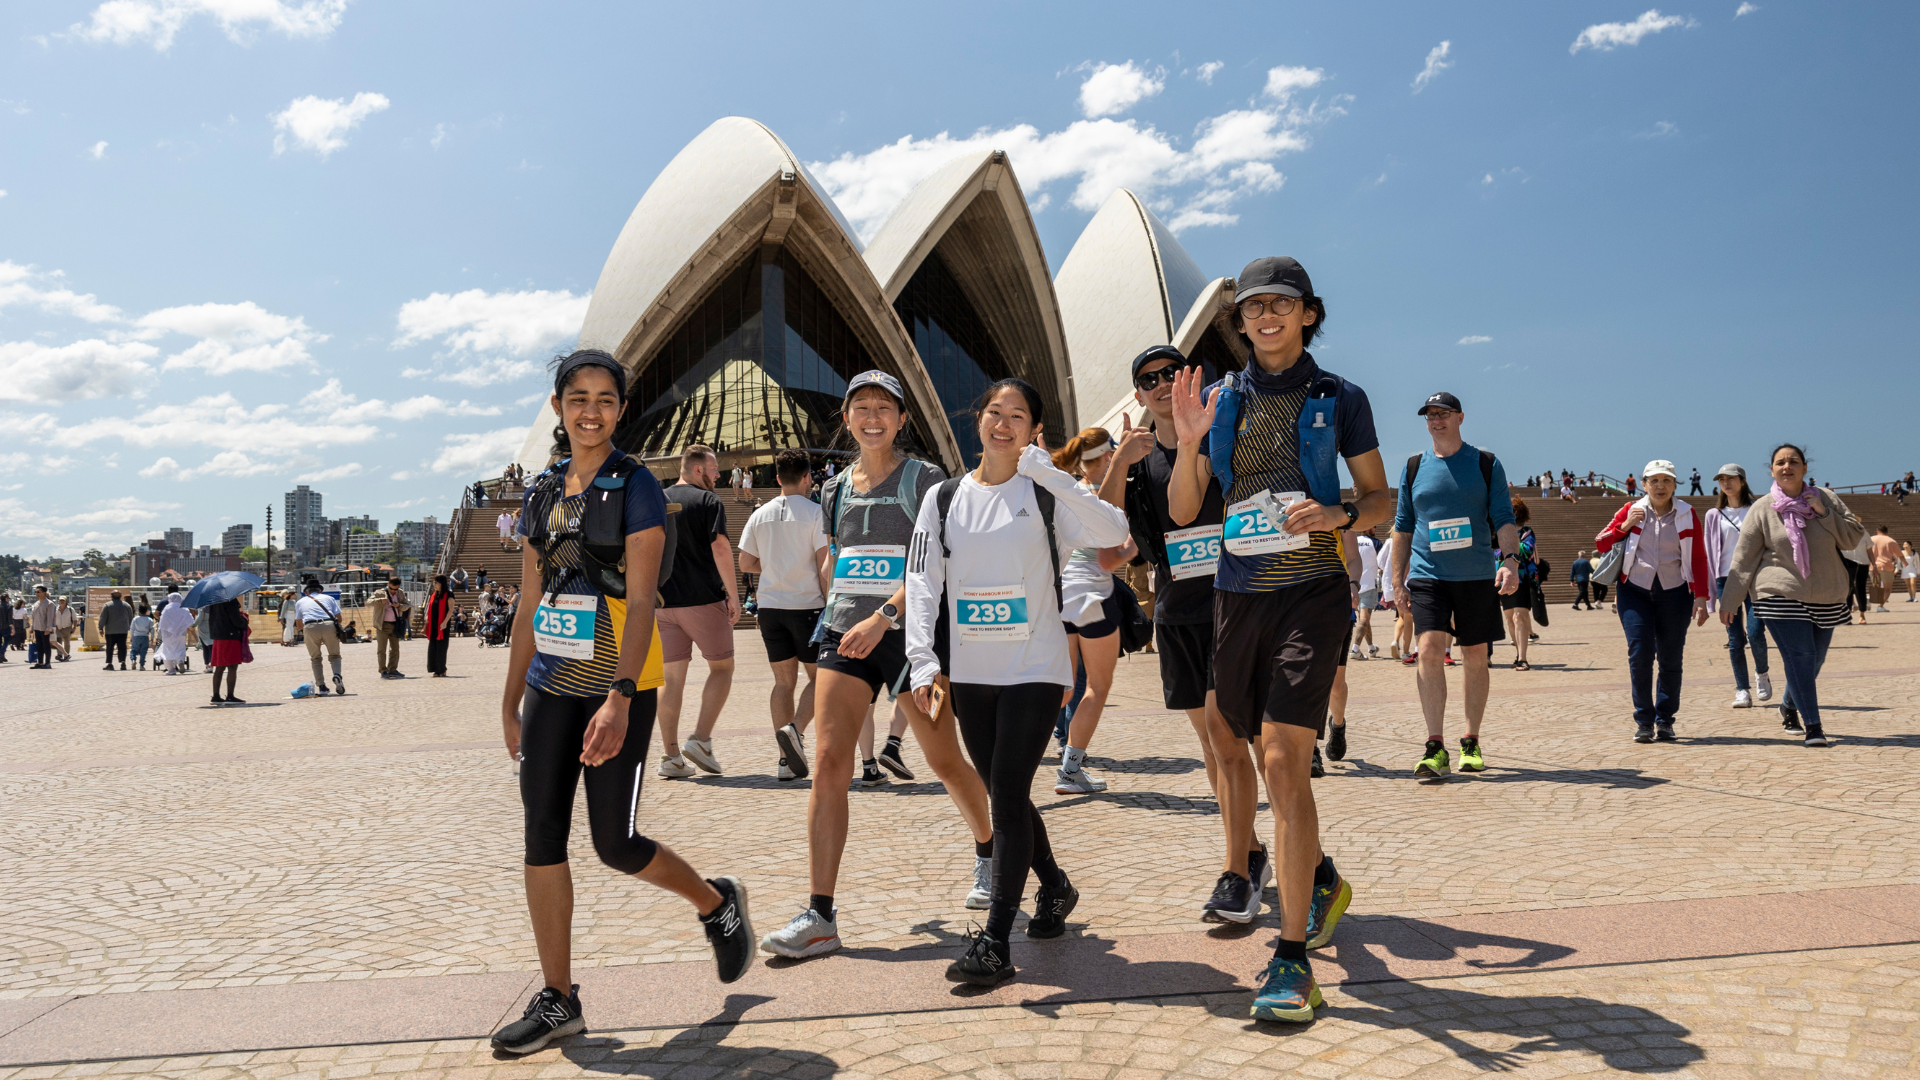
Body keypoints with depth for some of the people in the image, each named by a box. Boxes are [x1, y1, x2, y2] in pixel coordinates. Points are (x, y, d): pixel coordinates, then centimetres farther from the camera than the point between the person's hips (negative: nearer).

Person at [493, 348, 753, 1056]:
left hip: (618, 685, -6)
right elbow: (531, 604, 14)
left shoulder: (634, 488, -7)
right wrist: (512, 698, 14)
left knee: (615, 844, -2)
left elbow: (640, 602, -15)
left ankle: (718, 903, 26)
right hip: (550, 685, 6)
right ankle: (557, 1000, 15)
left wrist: (619, 698, -25)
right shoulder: (542, 493, 10)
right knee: (542, 837, 3)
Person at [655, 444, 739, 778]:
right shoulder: (707, 500, -5)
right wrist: (733, 594, -12)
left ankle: (670, 755, 5)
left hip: (663, 602, 5)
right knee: (722, 667, 9)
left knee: (672, 676, 7)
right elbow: (720, 548, -15)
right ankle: (701, 740, -2)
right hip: (703, 599, -5)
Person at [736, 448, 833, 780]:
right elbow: (826, 563, -12)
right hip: (807, 605, -4)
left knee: (783, 681, 9)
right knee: (820, 678, 8)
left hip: (770, 606, 4)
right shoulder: (816, 512, -6)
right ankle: (795, 729, -16)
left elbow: (745, 563, 9)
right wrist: (829, 605, -8)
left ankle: (786, 761, 7)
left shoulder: (760, 515, 7)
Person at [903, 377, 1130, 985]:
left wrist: (1048, 473, -21)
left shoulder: (1048, 494, -2)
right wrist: (924, 661, -5)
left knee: (1008, 795, -10)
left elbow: (1114, 533, -19)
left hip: (1035, 669, -4)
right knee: (1003, 795, 13)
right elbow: (921, 581, 5)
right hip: (969, 673, 4)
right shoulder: (945, 498, 8)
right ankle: (1054, 887, 38)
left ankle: (995, 943, -4)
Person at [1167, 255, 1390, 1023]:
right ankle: (1321, 882, 42)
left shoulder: (1339, 399, 4)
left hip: (1311, 592, -4)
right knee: (1271, 761, 15)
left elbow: (1380, 501, 7)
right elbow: (1182, 511, 8)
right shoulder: (1223, 399, 10)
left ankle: (1292, 959, -9)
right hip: (1239, 594, 4)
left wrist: (1337, 516, -14)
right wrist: (1188, 441, -9)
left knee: (1284, 762, -14)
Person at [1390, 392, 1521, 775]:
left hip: (1478, 577, 0)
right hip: (1427, 575, 0)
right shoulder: (1414, 467, 10)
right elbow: (1403, 526, 13)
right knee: (1430, 650, -16)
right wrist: (1398, 581, 8)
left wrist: (1510, 560, -14)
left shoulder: (1486, 464, 6)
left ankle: (1471, 743, 18)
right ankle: (1435, 748, -15)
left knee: (1476, 658, 4)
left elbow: (1504, 518, 3)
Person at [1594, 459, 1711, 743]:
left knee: (1671, 659, 2)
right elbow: (1600, 544, 6)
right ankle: (1644, 722, 0)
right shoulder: (1632, 511, 4)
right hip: (1635, 591, 0)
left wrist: (1701, 597, -5)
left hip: (1674, 592, 0)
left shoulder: (1687, 515, 4)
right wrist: (1624, 527, -9)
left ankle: (1665, 721, 13)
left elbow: (1699, 559, 3)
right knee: (1640, 654, -9)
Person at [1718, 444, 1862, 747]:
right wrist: (1729, 600, 0)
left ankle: (1789, 706, 34)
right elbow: (1743, 558, 0)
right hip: (1782, 596, -3)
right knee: (1800, 656, -12)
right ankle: (1812, 725, -7)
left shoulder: (1825, 498, 6)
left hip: (1827, 597, 3)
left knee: (1814, 660, 10)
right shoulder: (1762, 509, -1)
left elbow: (1854, 537, 4)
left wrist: (1824, 513, -11)